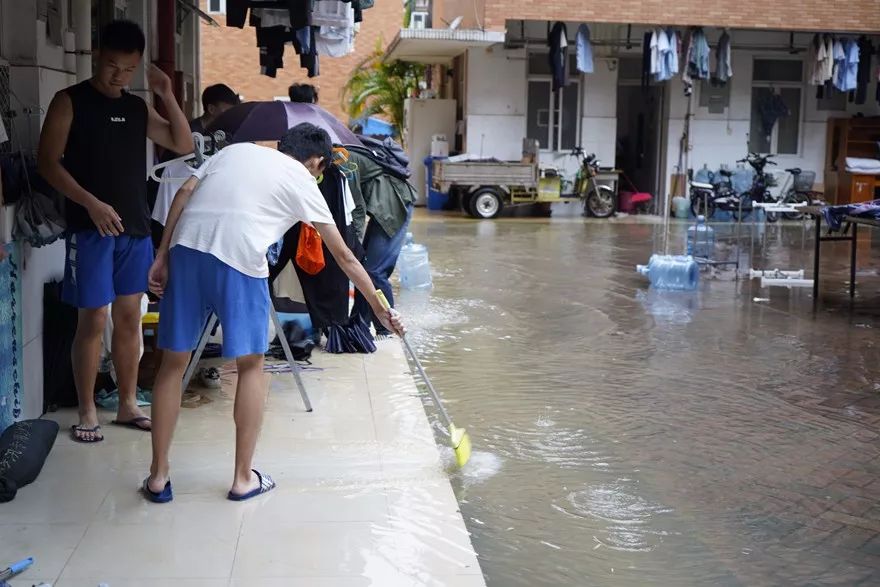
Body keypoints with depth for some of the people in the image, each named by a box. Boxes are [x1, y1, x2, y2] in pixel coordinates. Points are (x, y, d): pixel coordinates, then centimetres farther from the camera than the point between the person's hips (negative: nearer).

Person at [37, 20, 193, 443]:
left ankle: (128, 405, 18)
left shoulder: (138, 108, 13)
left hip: (136, 228, 5)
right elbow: (48, 163, -8)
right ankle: (87, 412, 6)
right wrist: (91, 203, -19)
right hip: (91, 229, -5)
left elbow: (183, 145, 14)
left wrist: (167, 95, 2)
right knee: (94, 319, -4)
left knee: (129, 317, 9)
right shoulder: (70, 101, -3)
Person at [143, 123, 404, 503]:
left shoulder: (236, 149, 27)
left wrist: (162, 257, 12)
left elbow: (184, 194, 12)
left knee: (173, 362, 14)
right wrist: (379, 309, 25)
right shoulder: (302, 182, 17)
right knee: (251, 365, 14)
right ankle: (243, 478, 19)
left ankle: (158, 476, 21)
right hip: (239, 260, -4)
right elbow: (344, 257, 18)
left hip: (186, 247, 4)